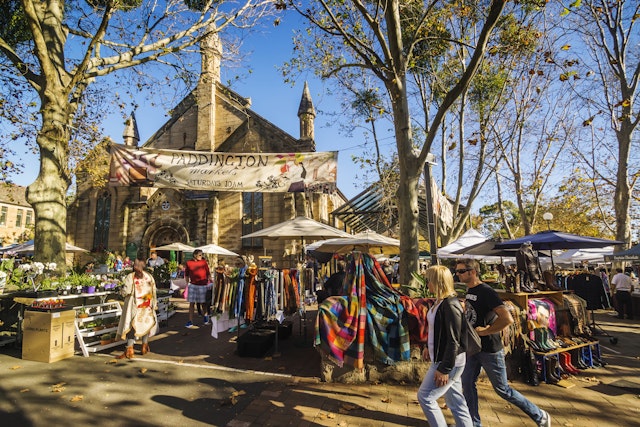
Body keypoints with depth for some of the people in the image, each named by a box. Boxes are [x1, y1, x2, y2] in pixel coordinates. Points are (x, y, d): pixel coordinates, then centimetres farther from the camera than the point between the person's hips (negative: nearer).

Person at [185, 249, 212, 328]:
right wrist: (188, 283, 5)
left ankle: (206, 316, 36)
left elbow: (208, 273, 4)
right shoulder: (189, 263, 0)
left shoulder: (204, 262, -1)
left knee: (204, 302, 12)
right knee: (192, 303, 2)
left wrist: (211, 282, 1)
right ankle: (190, 321, 8)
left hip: (203, 285, 0)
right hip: (193, 285, 0)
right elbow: (186, 274, 10)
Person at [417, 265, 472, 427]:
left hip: (450, 362, -9)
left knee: (425, 397, -1)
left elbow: (454, 340, -23)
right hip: (441, 358, 9)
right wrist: (429, 346, 24)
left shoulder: (450, 305, -22)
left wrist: (444, 369, -21)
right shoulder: (440, 301, 5)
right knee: (455, 401, 16)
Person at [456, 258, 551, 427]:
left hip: (489, 349, -8)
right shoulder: (469, 290, 5)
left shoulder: (486, 292, -22)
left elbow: (507, 319, -31)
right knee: (467, 384, 11)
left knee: (502, 389, 7)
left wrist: (485, 331, -21)